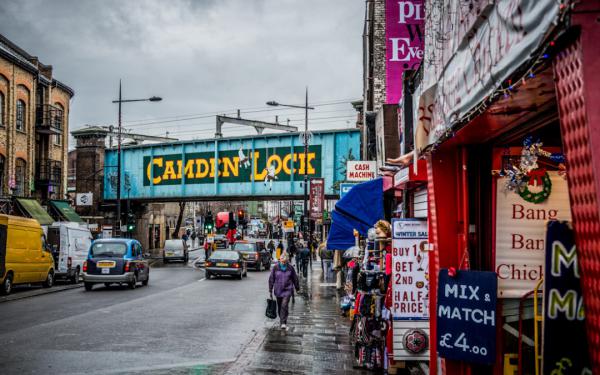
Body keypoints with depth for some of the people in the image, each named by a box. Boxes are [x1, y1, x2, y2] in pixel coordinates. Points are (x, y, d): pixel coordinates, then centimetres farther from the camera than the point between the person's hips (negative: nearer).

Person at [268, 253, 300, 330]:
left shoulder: (290, 268, -3)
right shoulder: (275, 268, -4)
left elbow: (295, 278, 8)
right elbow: (271, 279, 1)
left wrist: (297, 288, 16)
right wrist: (270, 290, 2)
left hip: (287, 290, -2)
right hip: (278, 290, 2)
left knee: (284, 306, -15)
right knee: (279, 307, 12)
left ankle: (283, 323, -13)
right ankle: (281, 320, 32)